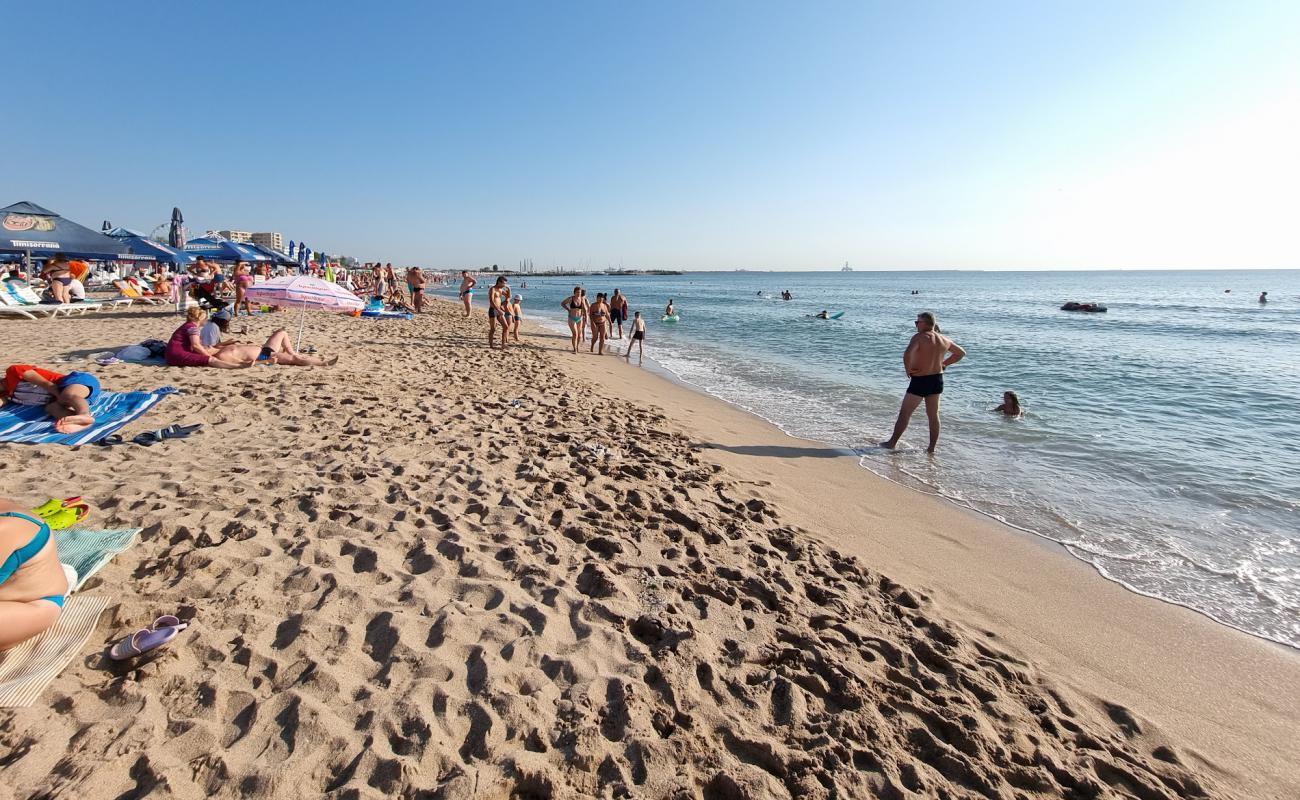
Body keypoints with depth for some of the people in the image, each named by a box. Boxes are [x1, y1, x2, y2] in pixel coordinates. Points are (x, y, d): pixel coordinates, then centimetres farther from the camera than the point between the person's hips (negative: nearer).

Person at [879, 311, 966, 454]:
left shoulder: (920, 337, -15)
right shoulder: (944, 340, 6)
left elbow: (907, 354, -33)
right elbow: (961, 353, 20)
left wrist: (908, 369, -16)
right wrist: (944, 363, 15)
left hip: (920, 381, -7)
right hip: (937, 380, 7)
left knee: (904, 413, 5)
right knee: (933, 415, 13)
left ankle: (892, 442, 14)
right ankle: (931, 448, 18)